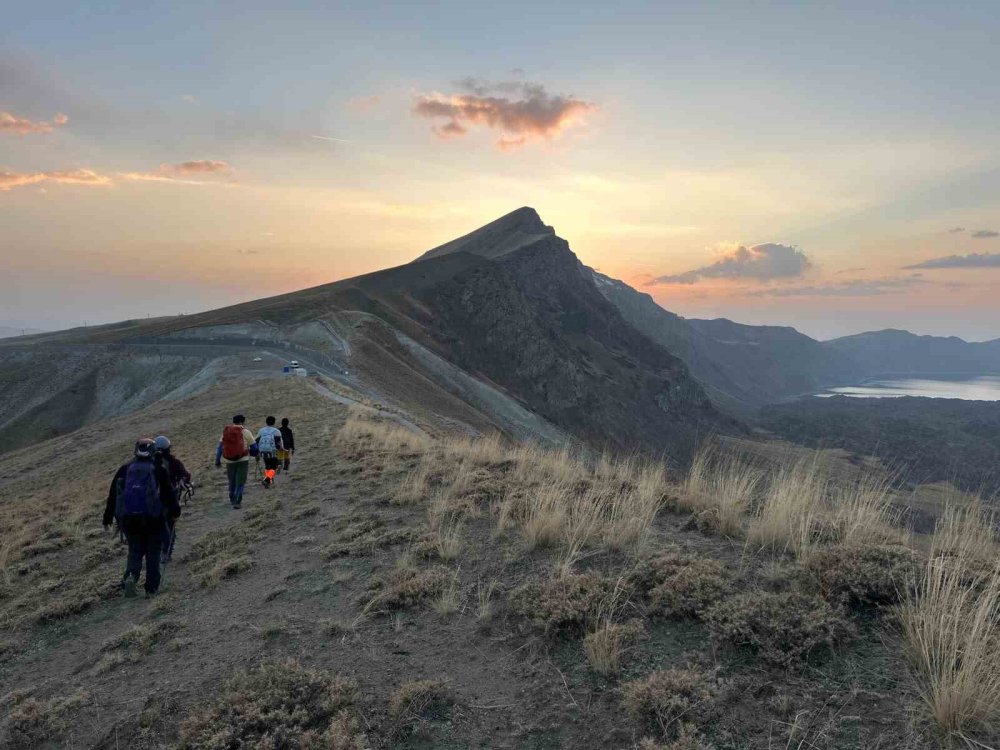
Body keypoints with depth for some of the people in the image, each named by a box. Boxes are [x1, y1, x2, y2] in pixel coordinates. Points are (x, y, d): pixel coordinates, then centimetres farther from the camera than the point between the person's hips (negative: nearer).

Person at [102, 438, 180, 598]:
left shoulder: (124, 469, 10)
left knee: (135, 550, 16)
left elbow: (112, 495, 11)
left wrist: (107, 518, 18)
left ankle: (131, 576, -11)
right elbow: (169, 493, 4)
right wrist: (175, 511, 18)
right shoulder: (159, 469, 3)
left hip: (127, 517, 2)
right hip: (152, 517, -2)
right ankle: (151, 587, 11)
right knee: (153, 552, 11)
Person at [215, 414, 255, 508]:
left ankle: (232, 500, 33)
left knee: (232, 480, 20)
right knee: (240, 482, 2)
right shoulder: (246, 432, -6)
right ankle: (236, 502, -5)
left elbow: (220, 447, 2)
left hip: (229, 461, 4)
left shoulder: (226, 431, 4)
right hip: (243, 460, -4)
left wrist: (217, 460, 4)